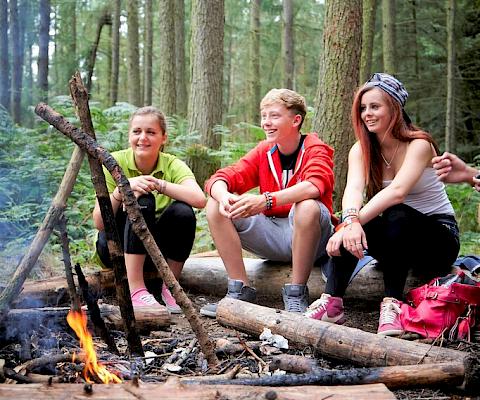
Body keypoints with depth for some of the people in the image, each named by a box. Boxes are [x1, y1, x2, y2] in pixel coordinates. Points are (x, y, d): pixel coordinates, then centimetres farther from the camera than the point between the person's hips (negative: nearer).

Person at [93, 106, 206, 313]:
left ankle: (170, 286, -9)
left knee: (183, 213, -27)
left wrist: (159, 184, -35)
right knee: (143, 201, -29)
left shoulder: (172, 165, -9)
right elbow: (99, 223, -18)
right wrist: (122, 189, -34)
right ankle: (136, 289, -29)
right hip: (116, 246, -2)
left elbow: (200, 199, -30)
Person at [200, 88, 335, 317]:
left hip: (310, 235, -5)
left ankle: (296, 294, -22)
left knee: (308, 207, -38)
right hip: (272, 235, 5)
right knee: (215, 206, -12)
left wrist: (265, 200, -46)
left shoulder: (315, 149, -9)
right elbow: (220, 178, -5)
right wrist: (224, 196, -31)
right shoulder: (263, 152, 6)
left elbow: (314, 185, -32)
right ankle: (240, 290, -11)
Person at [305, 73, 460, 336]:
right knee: (352, 221, -26)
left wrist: (352, 222, -47)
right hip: (394, 236, 4)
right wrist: (351, 220, -47)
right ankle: (332, 301, -29)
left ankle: (393, 304, -33)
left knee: (397, 216, -35)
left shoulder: (418, 144, -18)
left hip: (439, 238, -4)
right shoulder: (361, 149, -4)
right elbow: (354, 188, -24)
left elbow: (397, 191, -36)